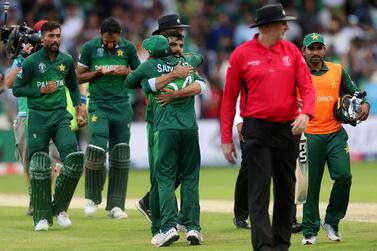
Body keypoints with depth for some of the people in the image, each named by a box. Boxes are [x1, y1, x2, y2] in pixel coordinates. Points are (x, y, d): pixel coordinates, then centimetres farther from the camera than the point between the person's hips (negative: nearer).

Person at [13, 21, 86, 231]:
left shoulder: (67, 60, 8)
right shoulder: (31, 62, -4)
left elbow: (73, 87, 21)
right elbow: (17, 89, 0)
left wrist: (79, 112, 13)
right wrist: (41, 90, -11)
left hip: (61, 115, 3)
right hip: (38, 117, -3)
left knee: (75, 159, -14)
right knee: (39, 167, -3)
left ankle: (60, 208, 2)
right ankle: (42, 217, 7)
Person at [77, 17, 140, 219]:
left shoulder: (128, 48, 1)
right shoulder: (89, 48, -3)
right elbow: (79, 77, 3)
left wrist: (126, 72, -9)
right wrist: (98, 72, -13)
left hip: (122, 107, 2)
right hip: (98, 105, -2)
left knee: (120, 156, 1)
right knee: (96, 150, -17)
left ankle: (115, 206, 7)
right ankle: (92, 198, 5)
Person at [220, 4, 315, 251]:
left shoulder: (291, 51, 5)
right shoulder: (242, 54, -3)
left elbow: (306, 87, 2)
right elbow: (229, 98, 0)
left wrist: (306, 113, -20)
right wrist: (227, 139, -1)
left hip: (288, 129, 4)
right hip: (257, 130, -4)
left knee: (286, 190, 11)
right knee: (259, 190, -9)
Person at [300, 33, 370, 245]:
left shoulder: (337, 71, 11)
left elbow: (354, 92, 16)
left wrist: (364, 104, -3)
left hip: (335, 134, 2)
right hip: (310, 136, -2)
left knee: (344, 176, -9)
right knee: (311, 183, -2)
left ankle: (332, 221, 10)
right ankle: (310, 230, 8)